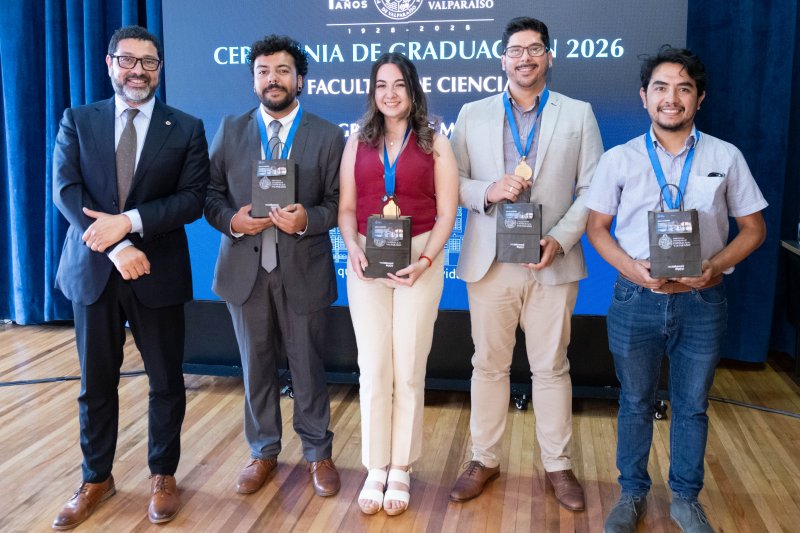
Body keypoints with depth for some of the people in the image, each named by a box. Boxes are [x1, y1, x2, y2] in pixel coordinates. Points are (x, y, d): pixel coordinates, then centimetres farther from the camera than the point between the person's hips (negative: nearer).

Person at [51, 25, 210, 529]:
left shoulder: (187, 128, 1)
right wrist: (116, 246, -18)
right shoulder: (77, 121, 5)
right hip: (92, 269, 1)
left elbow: (193, 199, -7)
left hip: (159, 272, -1)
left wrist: (130, 220, -20)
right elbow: (66, 190, -6)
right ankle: (97, 478, 29)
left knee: (167, 382, 8)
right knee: (96, 383, 12)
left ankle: (163, 475, 27)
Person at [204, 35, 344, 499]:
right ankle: (263, 452, 31)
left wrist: (307, 219, -21)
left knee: (309, 367, 8)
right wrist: (232, 219, -14)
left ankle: (318, 453, 26)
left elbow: (339, 203, -3)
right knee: (256, 367, 14)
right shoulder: (231, 130, 7)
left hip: (303, 271, -2)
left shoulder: (328, 136, 0)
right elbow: (211, 194, 6)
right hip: (245, 270, 2)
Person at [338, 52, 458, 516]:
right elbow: (347, 208, 6)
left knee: (409, 369, 4)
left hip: (420, 260, -2)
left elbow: (446, 213, -2)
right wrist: (353, 248, -13)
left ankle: (401, 469, 18)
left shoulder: (435, 143, 3)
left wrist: (423, 261, -16)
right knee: (373, 369, 4)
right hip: (367, 262, 2)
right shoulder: (358, 143, 10)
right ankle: (376, 469, 17)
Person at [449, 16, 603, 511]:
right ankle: (485, 459, 25)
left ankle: (559, 465, 22)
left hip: (553, 262, -1)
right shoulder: (472, 114, 8)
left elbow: (591, 189, 1)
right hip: (489, 262, 1)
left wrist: (561, 239, -12)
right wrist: (489, 191, -15)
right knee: (488, 365, 10)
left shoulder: (579, 114, 6)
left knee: (552, 367, 7)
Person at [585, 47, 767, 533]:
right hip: (636, 300, 0)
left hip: (702, 302, 0)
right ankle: (633, 494, 33)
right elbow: (597, 227, 3)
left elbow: (753, 228, 4)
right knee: (636, 404, 14)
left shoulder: (726, 158, 0)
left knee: (692, 406, 13)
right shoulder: (619, 159, -1)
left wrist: (717, 265, -14)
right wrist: (631, 268, -14)